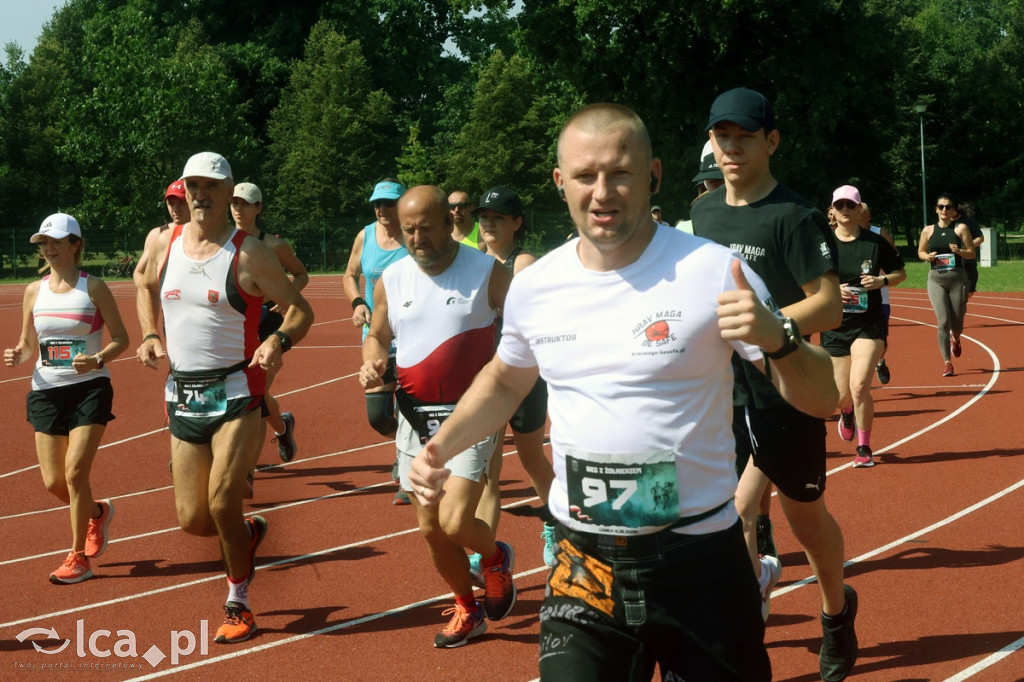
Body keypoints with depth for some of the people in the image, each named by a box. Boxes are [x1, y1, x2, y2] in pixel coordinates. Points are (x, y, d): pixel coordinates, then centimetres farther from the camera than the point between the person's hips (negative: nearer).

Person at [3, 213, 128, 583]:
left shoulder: (93, 287, -4)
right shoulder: (34, 291, 7)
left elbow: (121, 338, -2)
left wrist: (97, 360, -20)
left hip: (89, 389, -4)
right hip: (46, 391, 4)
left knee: (75, 473, -12)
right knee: (53, 482, 2)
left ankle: (79, 557, 3)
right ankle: (97, 512, 35)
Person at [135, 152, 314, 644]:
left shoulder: (248, 253, -8)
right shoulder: (165, 243, 6)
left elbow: (300, 309, -4)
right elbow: (147, 289, 26)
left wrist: (280, 340, -24)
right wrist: (151, 336, 9)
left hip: (236, 392, -5)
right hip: (181, 395, 5)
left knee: (222, 501, -13)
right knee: (192, 520, 4)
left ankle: (238, 605, 8)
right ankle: (248, 533, 39)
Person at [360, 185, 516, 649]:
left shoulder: (488, 273, -8)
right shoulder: (392, 279, 4)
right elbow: (377, 336, 18)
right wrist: (371, 364, -5)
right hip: (416, 418, 5)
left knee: (454, 521, -18)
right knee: (430, 529, 9)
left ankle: (496, 557, 17)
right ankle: (466, 608, 33)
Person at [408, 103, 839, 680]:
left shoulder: (713, 272, -11)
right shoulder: (534, 287, 1)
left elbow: (822, 398, -8)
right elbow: (506, 382, 22)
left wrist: (775, 339, -28)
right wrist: (443, 446, 6)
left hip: (699, 561, -2)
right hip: (584, 565, 3)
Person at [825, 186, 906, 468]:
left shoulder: (875, 241, -1)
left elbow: (900, 272, 10)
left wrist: (882, 281, -10)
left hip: (869, 325, -1)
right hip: (834, 326, 1)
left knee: (859, 384, -19)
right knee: (842, 396, 5)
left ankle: (864, 449, -1)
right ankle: (848, 413, 46)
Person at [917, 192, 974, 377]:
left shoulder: (961, 228, 0)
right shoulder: (928, 230, 5)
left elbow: (972, 253, 1)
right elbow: (920, 252, 17)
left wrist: (959, 251, -19)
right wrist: (927, 256, -6)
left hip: (958, 278, 0)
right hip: (936, 279, 0)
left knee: (956, 324, 7)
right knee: (943, 322, -11)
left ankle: (955, 338, 46)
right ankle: (947, 362, -3)